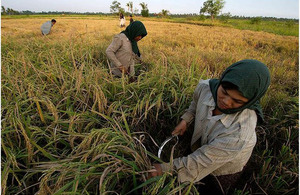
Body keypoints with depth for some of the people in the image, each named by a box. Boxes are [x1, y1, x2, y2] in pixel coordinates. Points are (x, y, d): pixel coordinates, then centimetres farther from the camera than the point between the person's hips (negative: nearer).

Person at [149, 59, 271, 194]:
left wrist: (164, 169, -29)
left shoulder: (240, 133, -40)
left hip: (222, 174, -5)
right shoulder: (205, 87, -25)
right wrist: (185, 120, -11)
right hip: (198, 147, 5)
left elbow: (201, 161, -34)